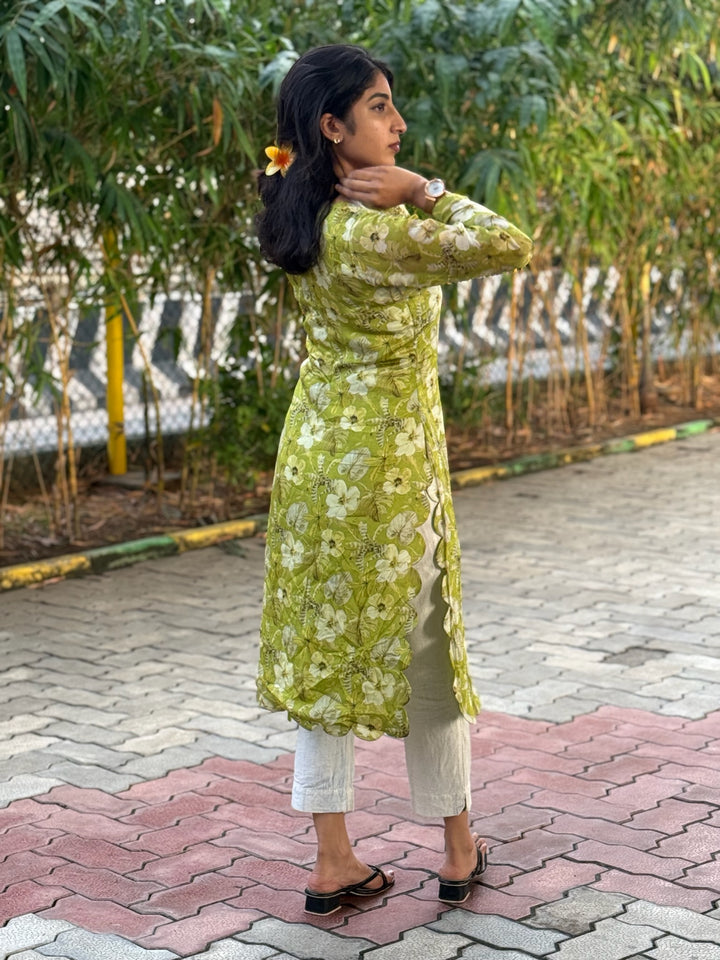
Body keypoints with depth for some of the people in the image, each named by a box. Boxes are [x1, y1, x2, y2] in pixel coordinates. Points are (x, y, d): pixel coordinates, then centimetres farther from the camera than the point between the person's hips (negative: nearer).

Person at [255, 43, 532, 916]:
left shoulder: (309, 216, 3)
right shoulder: (373, 232, -23)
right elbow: (509, 248, -20)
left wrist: (407, 195, 1)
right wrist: (422, 189, -14)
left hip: (316, 448, 8)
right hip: (386, 459, -8)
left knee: (323, 651, 10)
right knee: (422, 650, 8)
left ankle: (333, 862, 17)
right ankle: (459, 853, 24)